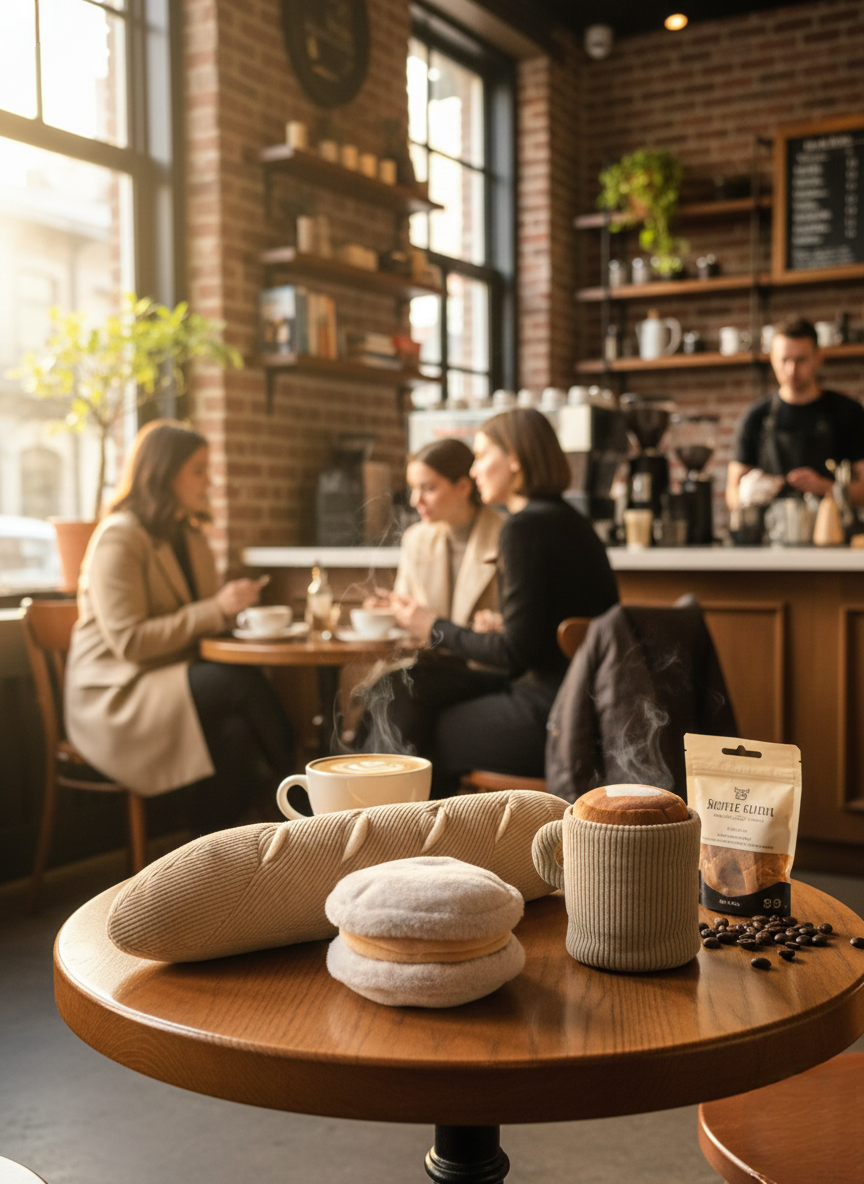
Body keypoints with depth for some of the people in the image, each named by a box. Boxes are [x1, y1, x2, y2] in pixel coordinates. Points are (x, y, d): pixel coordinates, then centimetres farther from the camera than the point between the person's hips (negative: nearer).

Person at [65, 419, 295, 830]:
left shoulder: (189, 537, 16)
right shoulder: (119, 538, -10)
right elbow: (129, 641, -18)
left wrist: (234, 605, 1)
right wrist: (216, 610, -19)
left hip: (173, 682, 7)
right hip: (115, 699, -7)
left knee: (237, 730, -27)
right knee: (245, 683, -30)